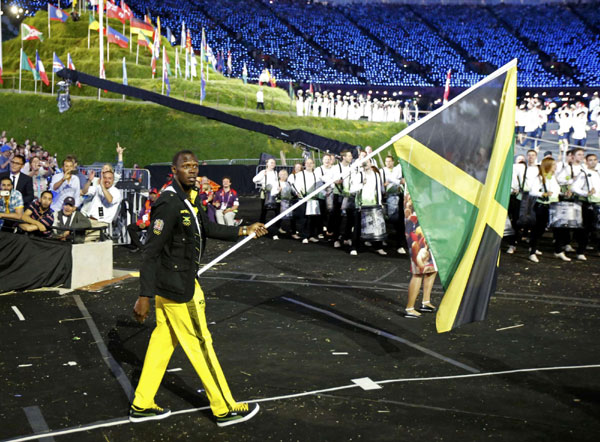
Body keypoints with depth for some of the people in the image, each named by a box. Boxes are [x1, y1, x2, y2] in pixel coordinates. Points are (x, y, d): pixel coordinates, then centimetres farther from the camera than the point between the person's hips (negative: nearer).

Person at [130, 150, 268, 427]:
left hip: (178, 282, 9)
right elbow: (151, 252, -23)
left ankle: (142, 405, 24)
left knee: (163, 341, 14)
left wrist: (245, 231, 15)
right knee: (200, 345, 1)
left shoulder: (188, 200, 9)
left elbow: (209, 228, 20)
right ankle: (225, 409, 13)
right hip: (177, 288, -9)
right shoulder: (169, 204, -22)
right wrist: (144, 296, -24)